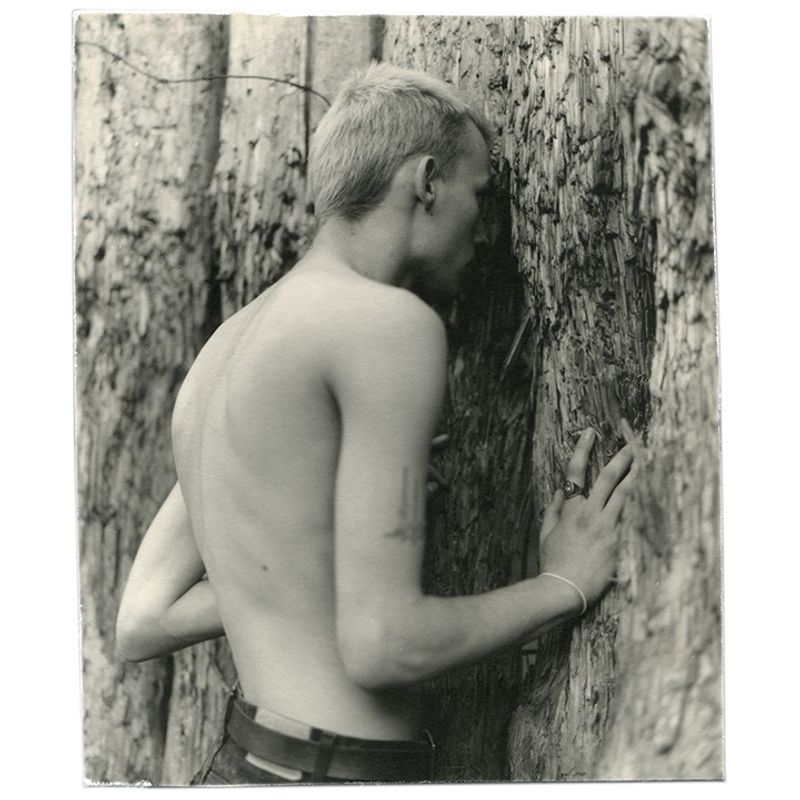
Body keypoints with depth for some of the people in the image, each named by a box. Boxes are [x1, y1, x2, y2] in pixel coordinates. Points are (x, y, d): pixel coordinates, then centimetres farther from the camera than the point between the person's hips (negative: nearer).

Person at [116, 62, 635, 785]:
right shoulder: (392, 320, -14)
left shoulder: (225, 350, 12)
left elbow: (141, 626, 11)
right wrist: (566, 583, -3)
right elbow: (381, 648, -18)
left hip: (242, 765, 9)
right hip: (334, 773, -9)